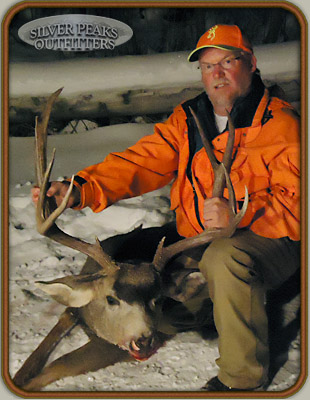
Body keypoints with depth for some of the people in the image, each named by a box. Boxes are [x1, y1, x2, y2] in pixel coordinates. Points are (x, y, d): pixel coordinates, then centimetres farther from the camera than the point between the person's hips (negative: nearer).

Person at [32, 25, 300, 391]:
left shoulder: (281, 125, -11)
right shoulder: (185, 120, 6)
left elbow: (296, 204, -20)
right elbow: (142, 162, -6)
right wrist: (80, 189, -23)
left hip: (267, 243, -6)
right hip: (194, 245, 6)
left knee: (225, 259, -39)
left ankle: (243, 378, -18)